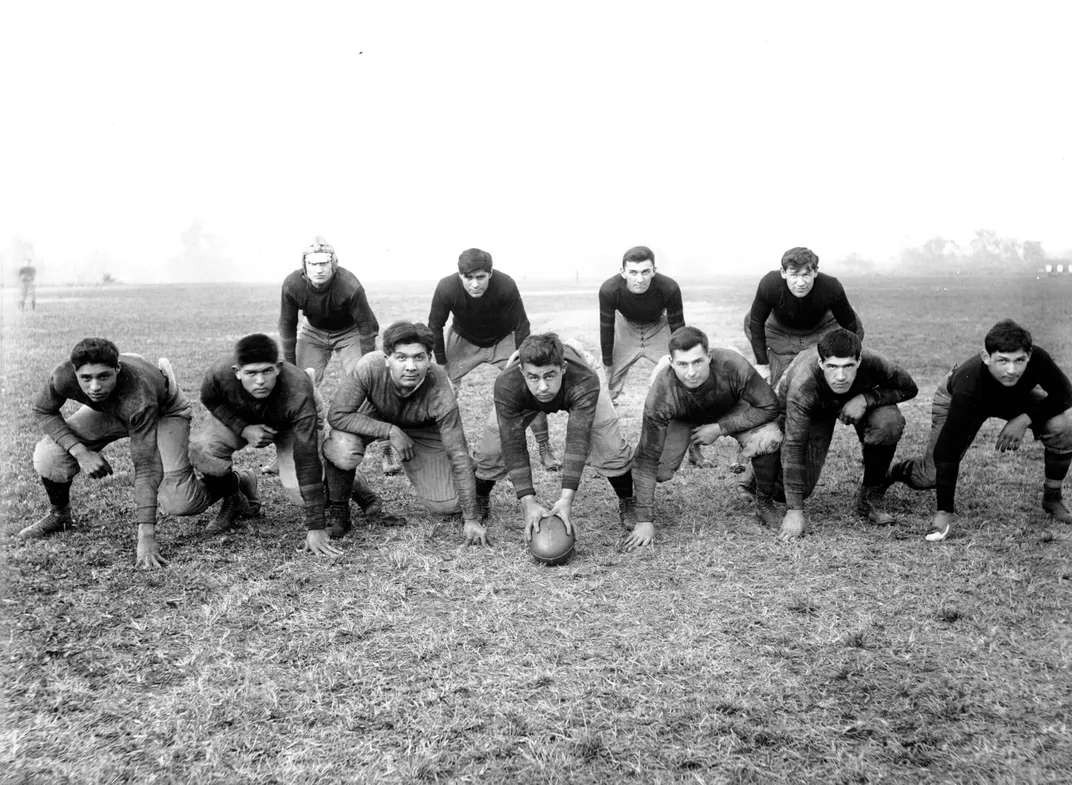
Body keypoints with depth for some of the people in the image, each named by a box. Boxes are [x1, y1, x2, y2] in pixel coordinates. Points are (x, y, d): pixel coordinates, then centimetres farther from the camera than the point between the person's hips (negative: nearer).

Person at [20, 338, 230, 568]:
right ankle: (59, 515, 15)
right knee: (49, 455, -18)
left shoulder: (138, 397, -44)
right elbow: (43, 410, -12)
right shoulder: (64, 377, -34)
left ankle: (236, 483, 11)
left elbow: (144, 469, -42)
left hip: (165, 412, -4)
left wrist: (146, 538, -46)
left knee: (178, 502, -21)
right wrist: (81, 452, -28)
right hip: (105, 411, 4)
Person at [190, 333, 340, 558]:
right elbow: (211, 400, -8)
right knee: (201, 450, -26)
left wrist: (315, 528, -42)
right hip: (239, 418, 2)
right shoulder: (219, 375, -36)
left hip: (289, 425, -2)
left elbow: (307, 459, -42)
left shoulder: (298, 393, -43)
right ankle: (234, 501, 5)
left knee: (300, 493, -23)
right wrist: (243, 429, -27)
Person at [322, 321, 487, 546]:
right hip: (373, 420, 0)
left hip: (423, 430, 1)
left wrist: (471, 520, -29)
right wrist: (390, 431, -38)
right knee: (342, 450, -35)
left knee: (449, 506, -7)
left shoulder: (440, 394, -37)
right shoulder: (369, 368, -38)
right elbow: (337, 415, -30)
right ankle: (337, 511, -3)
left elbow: (459, 457, -31)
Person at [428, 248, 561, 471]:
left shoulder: (506, 286, -34)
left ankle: (545, 448, 6)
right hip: (463, 341, 1)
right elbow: (435, 327, -14)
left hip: (503, 340, -1)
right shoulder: (446, 289, -31)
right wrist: (441, 364, -10)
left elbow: (521, 326, -20)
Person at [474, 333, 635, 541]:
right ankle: (479, 500, 24)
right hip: (525, 400, 1)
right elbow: (513, 446, -39)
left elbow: (577, 441, -47)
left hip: (576, 393, 0)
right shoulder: (506, 385, -43)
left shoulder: (585, 382, -47)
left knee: (610, 447, -14)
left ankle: (627, 502, 15)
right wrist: (528, 502, -45)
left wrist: (566, 499, -54)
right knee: (492, 448, -8)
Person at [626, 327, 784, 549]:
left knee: (769, 438, -27)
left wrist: (720, 428, -29)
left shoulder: (733, 366, -39)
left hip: (731, 409, 0)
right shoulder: (660, 395, -38)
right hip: (681, 418, 0)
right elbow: (647, 460, -32)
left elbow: (769, 408, -23)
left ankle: (765, 505, -1)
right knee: (659, 470, -22)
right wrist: (645, 521, -31)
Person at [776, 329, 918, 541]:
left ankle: (868, 501, -10)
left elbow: (908, 388, -17)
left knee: (888, 422, -31)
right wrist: (794, 511, -41)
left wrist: (866, 398, -36)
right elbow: (794, 446, -39)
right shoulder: (802, 386, -42)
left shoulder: (872, 363, -37)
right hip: (813, 411, -2)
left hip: (858, 399, 2)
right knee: (801, 486, -13)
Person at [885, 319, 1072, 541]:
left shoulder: (1037, 359, -38)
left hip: (1018, 396, 3)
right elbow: (948, 451, -40)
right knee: (932, 475, -6)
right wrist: (945, 512, -39)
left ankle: (1052, 497, 3)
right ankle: (890, 472, 29)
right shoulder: (968, 384, -45)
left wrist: (1025, 419, -33)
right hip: (955, 398, -3)